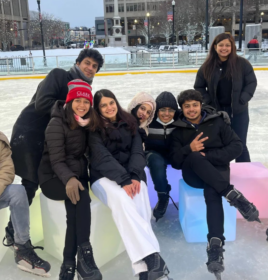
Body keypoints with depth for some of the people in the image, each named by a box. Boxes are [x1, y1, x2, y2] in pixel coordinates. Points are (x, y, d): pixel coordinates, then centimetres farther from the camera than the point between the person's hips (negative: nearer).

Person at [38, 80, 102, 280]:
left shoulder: (86, 123, 6)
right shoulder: (57, 124, -12)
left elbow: (87, 153, 7)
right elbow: (56, 161, -18)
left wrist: (76, 176, -11)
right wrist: (69, 179, -36)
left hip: (77, 175, 4)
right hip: (52, 178, -4)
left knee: (75, 207, -28)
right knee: (80, 195, -33)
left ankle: (69, 263, -24)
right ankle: (84, 253, -32)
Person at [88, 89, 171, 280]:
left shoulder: (129, 122, 13)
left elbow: (137, 151, 4)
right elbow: (103, 158, -11)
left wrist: (134, 176, -15)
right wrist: (124, 180, -24)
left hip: (130, 174, 3)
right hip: (104, 176, -2)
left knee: (141, 203, -30)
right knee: (121, 200, -36)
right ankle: (153, 259, -39)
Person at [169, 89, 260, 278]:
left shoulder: (216, 122, 6)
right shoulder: (179, 131, 9)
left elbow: (237, 147, -2)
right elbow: (176, 162, 2)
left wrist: (208, 155, -15)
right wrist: (189, 149, -19)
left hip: (217, 169, 0)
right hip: (193, 174, 1)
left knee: (212, 192, -35)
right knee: (195, 157, -35)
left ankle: (215, 244, -42)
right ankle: (232, 194, -39)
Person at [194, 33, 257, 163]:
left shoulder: (242, 63, -7)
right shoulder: (207, 66, -3)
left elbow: (251, 82, -2)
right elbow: (198, 86, 5)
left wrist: (242, 100, -11)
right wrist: (208, 101, -5)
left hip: (238, 111, -1)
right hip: (216, 111, 2)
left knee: (240, 145, 7)